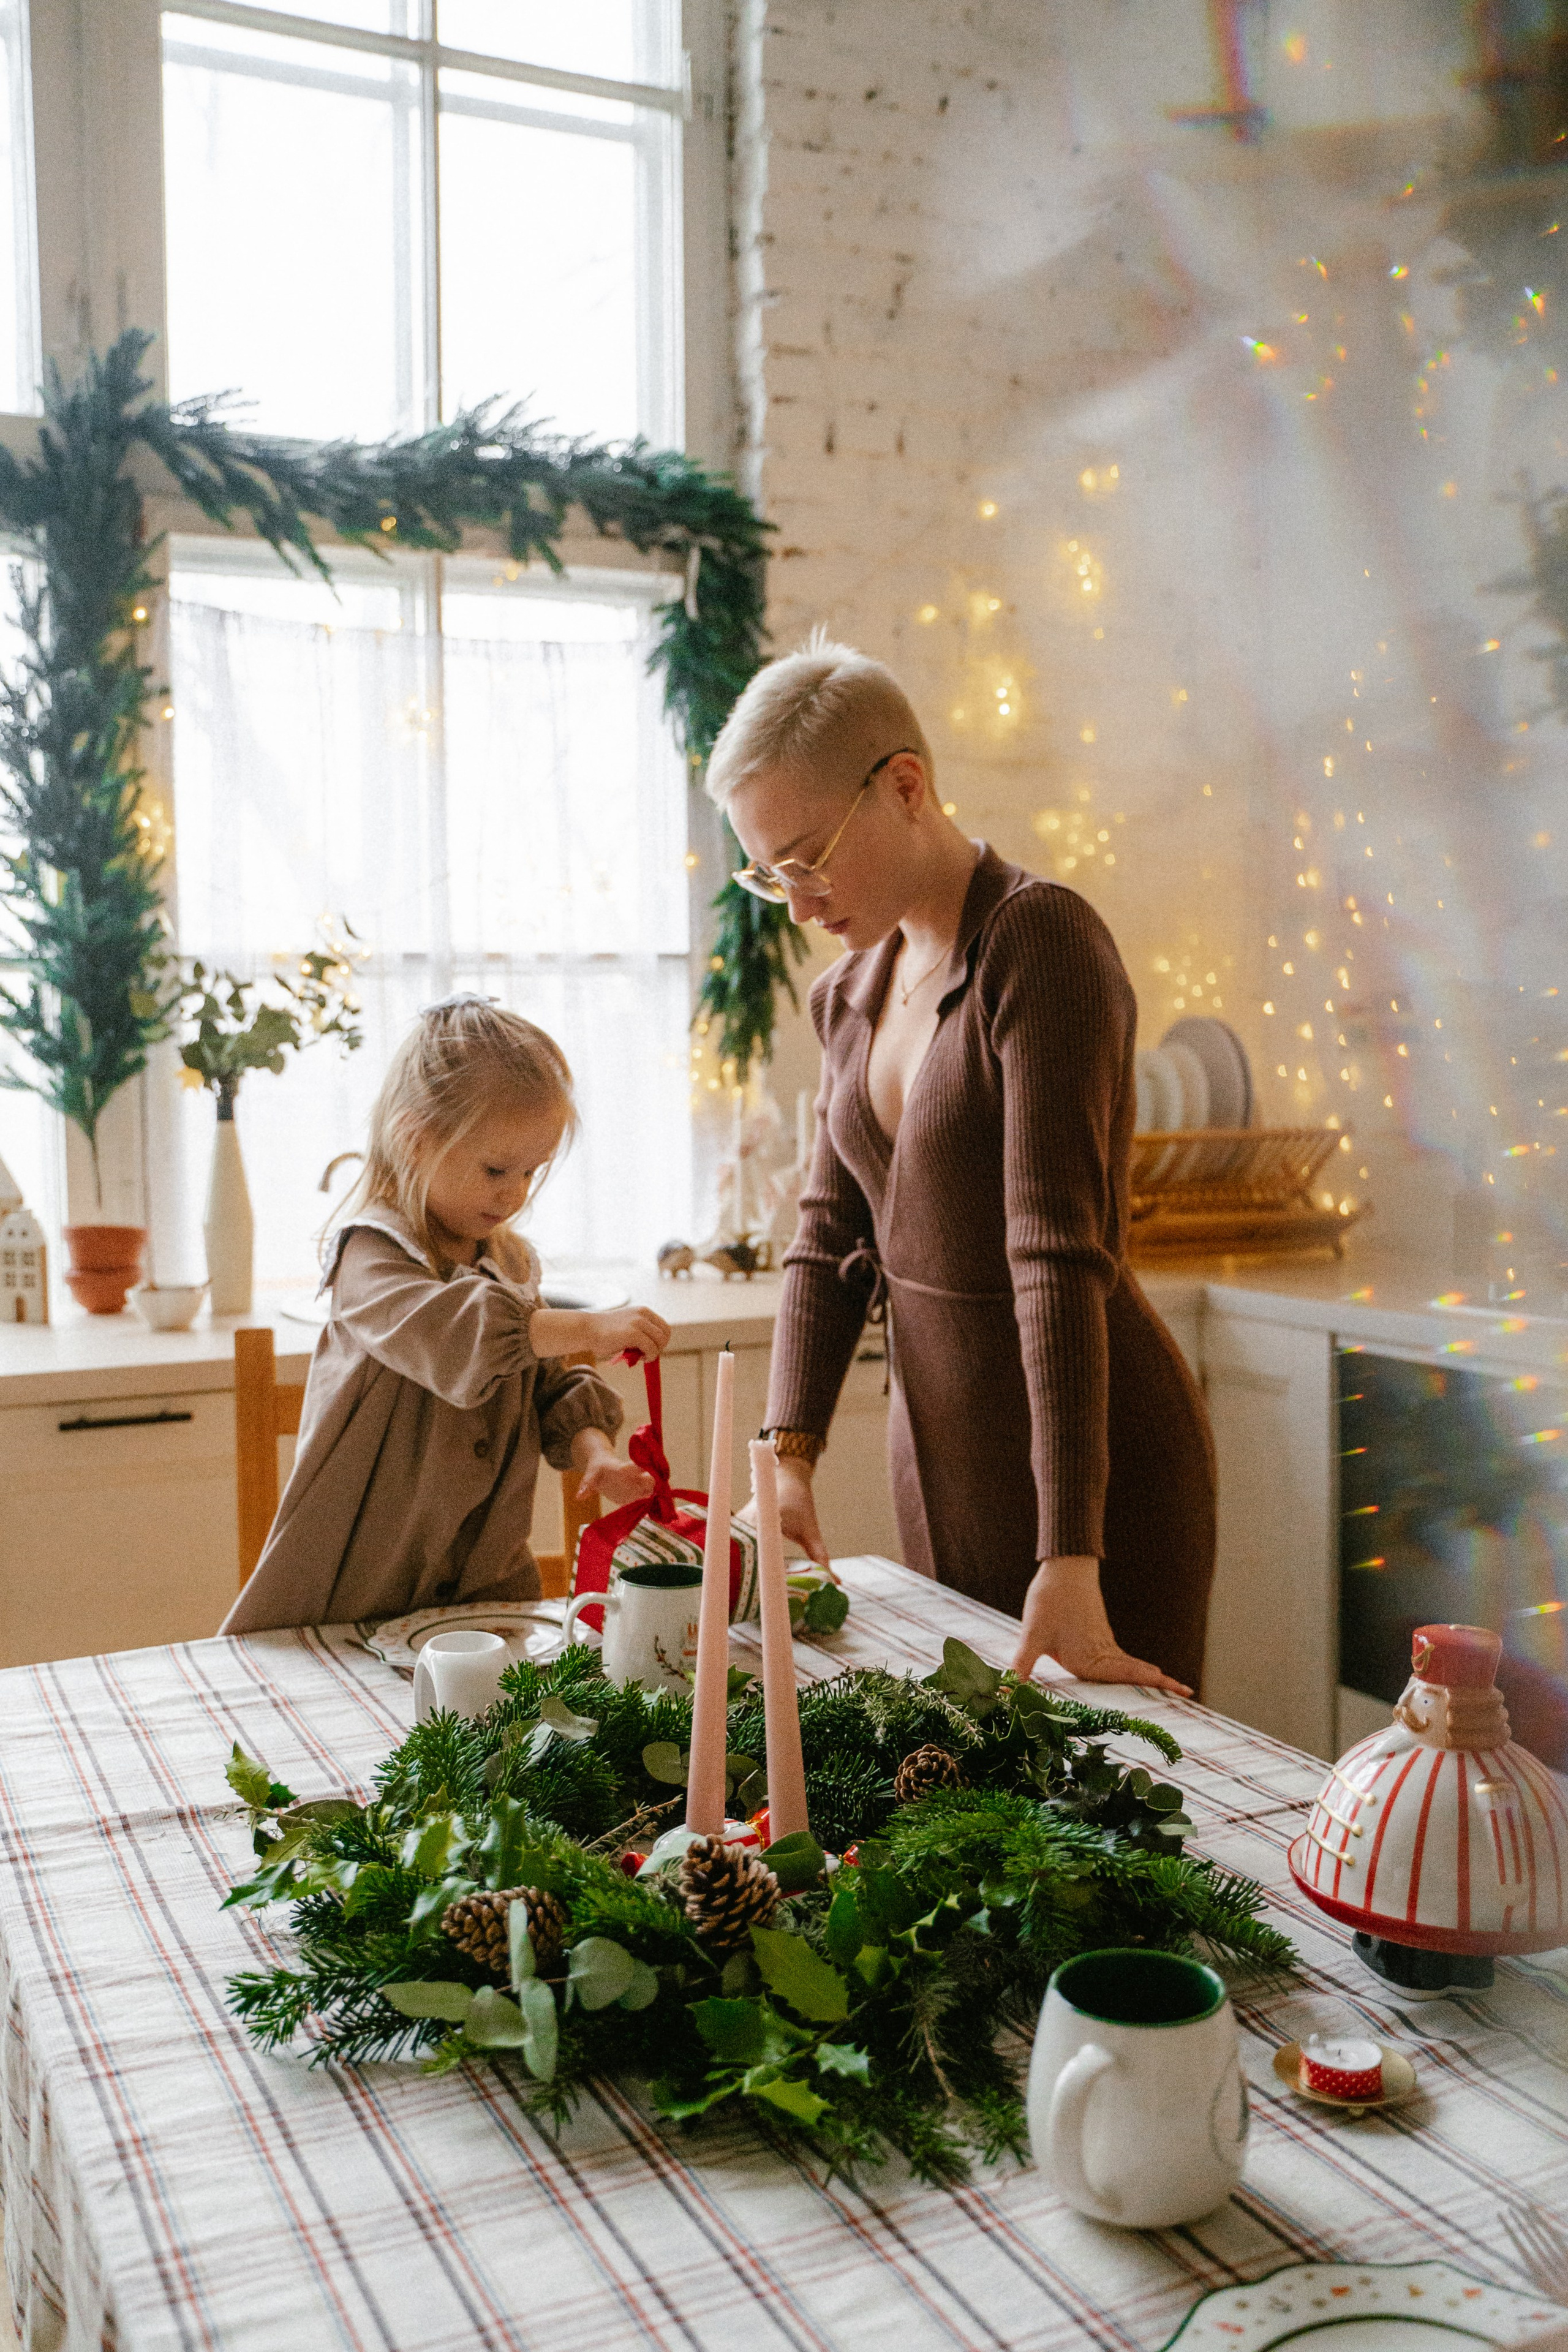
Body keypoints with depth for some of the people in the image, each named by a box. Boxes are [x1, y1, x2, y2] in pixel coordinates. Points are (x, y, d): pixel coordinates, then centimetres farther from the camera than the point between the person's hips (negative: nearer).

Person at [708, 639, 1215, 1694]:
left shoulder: (1041, 938, -19)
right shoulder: (852, 990, 7)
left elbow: (1060, 1257, -26)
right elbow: (831, 1239, 8)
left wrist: (1070, 1561, -29)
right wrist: (791, 1456, -4)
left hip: (1093, 1462, -7)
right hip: (935, 1451, 7)